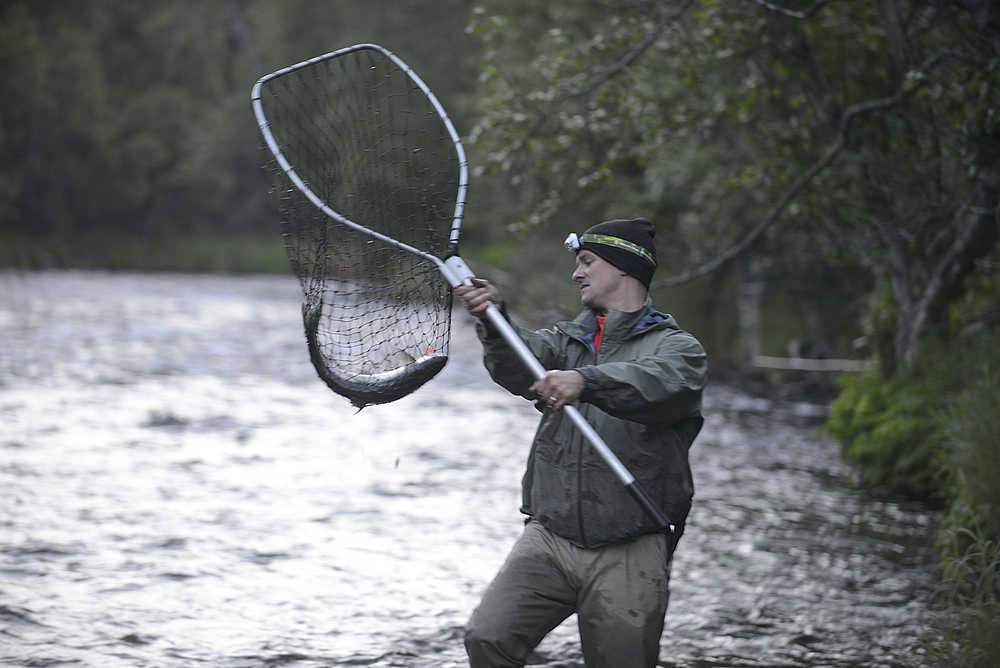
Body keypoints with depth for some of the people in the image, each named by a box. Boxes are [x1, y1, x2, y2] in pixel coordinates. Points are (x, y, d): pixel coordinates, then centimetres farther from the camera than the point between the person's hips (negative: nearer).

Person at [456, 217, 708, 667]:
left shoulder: (676, 347, 3)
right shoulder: (566, 340, 18)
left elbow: (659, 383, -22)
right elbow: (519, 368, -4)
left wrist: (586, 381, -38)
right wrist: (494, 321, -24)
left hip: (629, 558, -3)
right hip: (549, 539, 3)